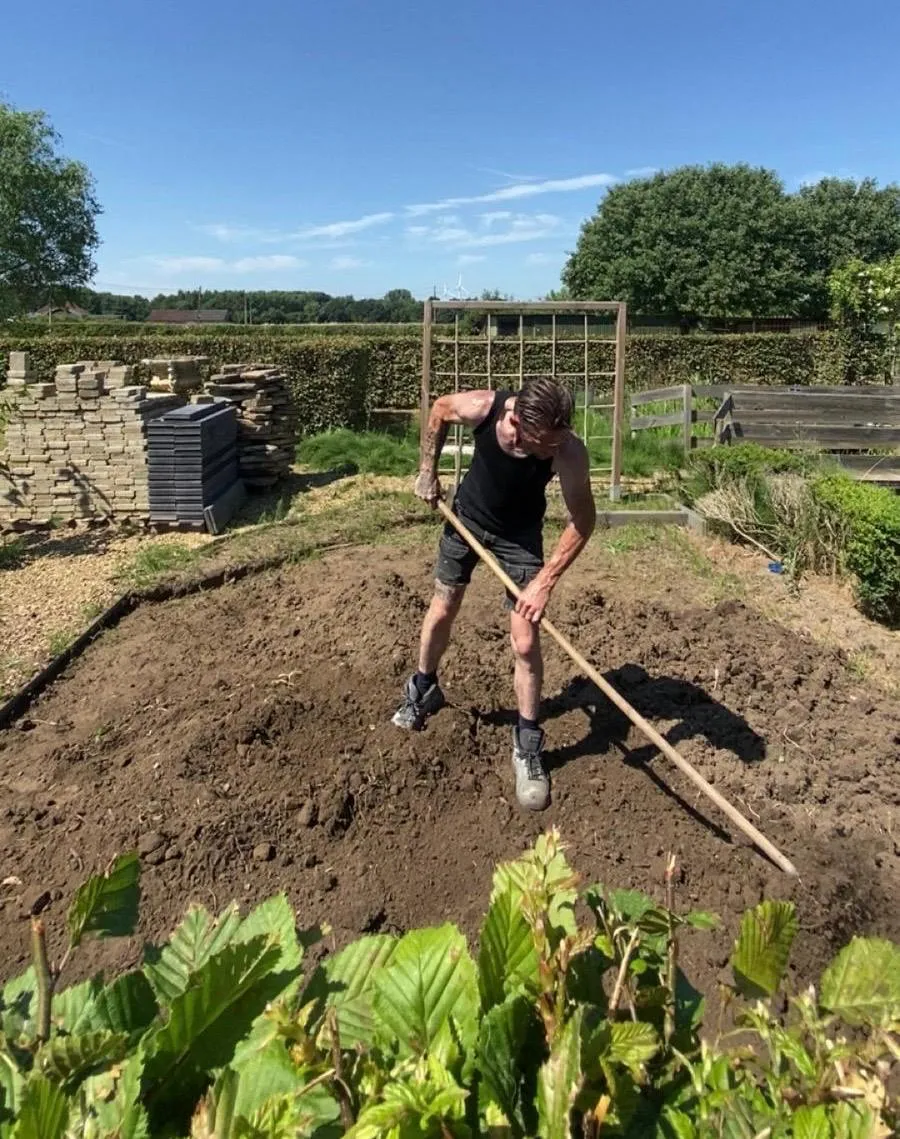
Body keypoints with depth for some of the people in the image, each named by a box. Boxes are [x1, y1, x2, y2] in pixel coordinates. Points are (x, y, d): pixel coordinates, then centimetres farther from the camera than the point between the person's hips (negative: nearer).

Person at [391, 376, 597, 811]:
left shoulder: (568, 450, -35)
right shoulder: (482, 408, -31)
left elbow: (582, 521, -25)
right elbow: (439, 409, -8)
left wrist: (545, 581, -30)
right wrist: (428, 471, -5)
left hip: (520, 534, -2)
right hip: (468, 514, 2)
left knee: (525, 642, -7)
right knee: (441, 613, 14)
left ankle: (528, 746, 10)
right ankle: (423, 689, 42)